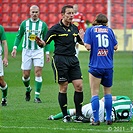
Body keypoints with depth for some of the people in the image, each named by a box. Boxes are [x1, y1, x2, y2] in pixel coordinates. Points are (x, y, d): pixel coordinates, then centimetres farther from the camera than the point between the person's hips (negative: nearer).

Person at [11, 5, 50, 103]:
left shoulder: (43, 25, 1)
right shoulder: (24, 23, 2)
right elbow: (19, 36, 9)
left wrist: (47, 53, 1)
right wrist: (15, 48, -3)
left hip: (38, 51, -1)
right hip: (26, 51, 1)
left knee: (38, 72, -12)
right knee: (26, 75, 2)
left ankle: (37, 96, -8)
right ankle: (28, 89, 33)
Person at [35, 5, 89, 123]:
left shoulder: (75, 28, 12)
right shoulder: (55, 29, -5)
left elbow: (81, 41, 28)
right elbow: (45, 43, -6)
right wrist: (40, 42, -28)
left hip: (73, 59, 5)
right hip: (60, 59, -5)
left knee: (79, 86, -2)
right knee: (63, 88, -2)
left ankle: (79, 115, 5)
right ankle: (65, 115, 8)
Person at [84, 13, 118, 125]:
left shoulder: (90, 30, -1)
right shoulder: (109, 30, 7)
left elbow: (88, 46, -11)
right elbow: (115, 47, 9)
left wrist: (85, 42, 9)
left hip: (95, 66, -3)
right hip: (108, 66, 3)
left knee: (95, 93, 2)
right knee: (108, 92, 14)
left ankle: (96, 119, -3)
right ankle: (108, 119, 14)